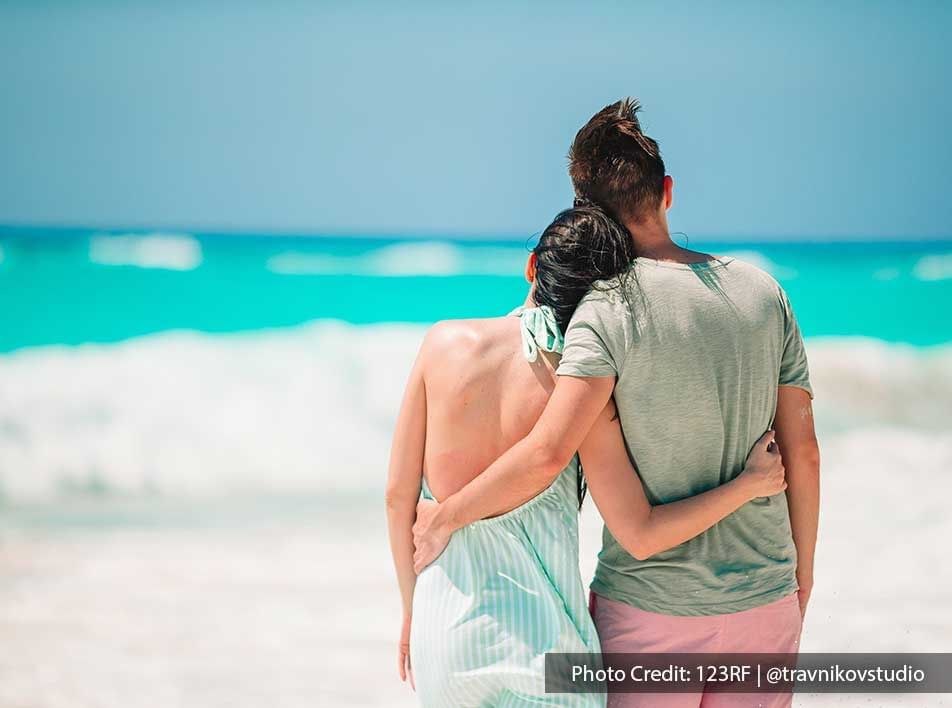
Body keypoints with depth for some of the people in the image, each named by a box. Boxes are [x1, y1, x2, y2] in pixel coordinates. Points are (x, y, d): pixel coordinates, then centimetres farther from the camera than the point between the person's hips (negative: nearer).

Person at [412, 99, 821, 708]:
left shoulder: (610, 308, -13)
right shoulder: (763, 291, 2)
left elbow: (548, 453, -24)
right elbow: (803, 455, 4)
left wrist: (443, 518, -10)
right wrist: (802, 578, 15)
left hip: (650, 610, -4)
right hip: (766, 601, 4)